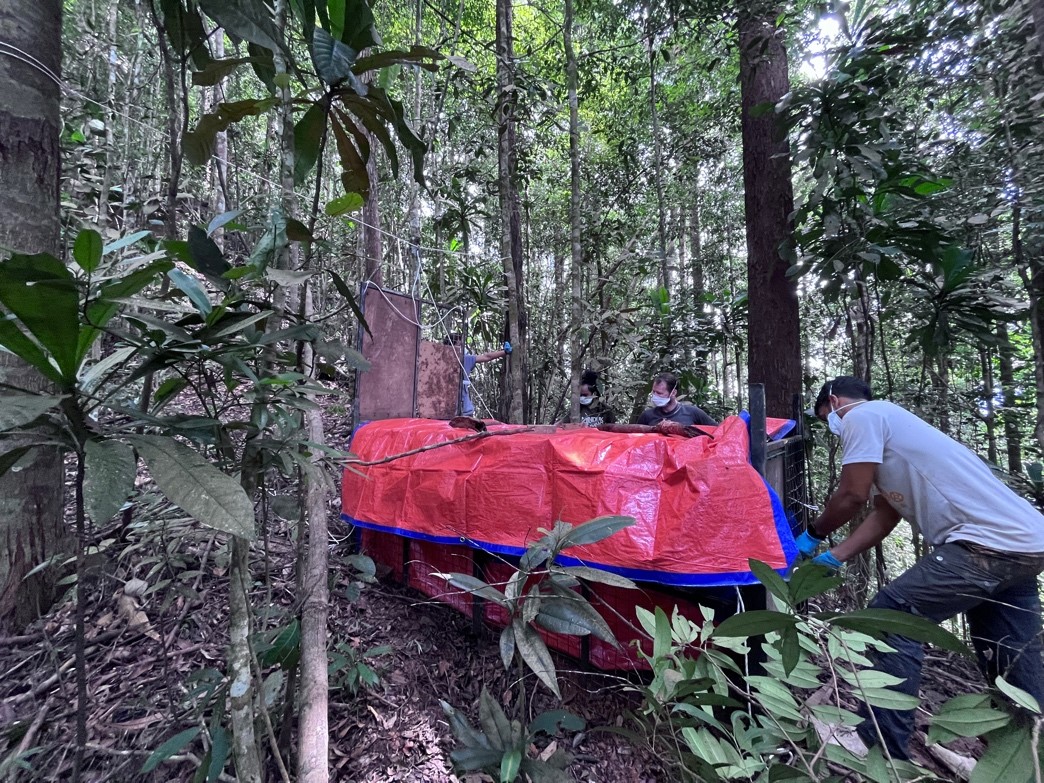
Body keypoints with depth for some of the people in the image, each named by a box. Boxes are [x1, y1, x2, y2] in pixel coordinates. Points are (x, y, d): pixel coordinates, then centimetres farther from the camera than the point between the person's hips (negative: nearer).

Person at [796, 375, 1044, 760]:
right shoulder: (889, 422, 21)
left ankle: (883, 746, 0)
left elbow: (852, 495, -11)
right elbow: (885, 515, 20)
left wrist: (812, 535, 6)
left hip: (987, 544, -10)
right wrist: (832, 558, 18)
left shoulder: (861, 416, -8)